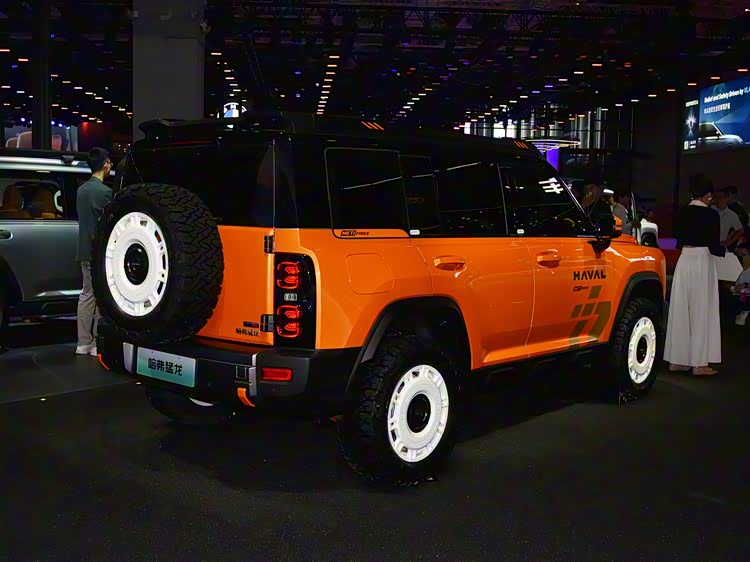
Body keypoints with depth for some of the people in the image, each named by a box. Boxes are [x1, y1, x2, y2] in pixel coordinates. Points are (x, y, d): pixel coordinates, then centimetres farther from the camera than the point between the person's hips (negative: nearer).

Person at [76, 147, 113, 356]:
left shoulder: (81, 190, 10)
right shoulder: (104, 191, -16)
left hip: (85, 251, 8)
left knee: (86, 295, 11)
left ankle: (83, 343, 13)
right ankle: (98, 344, 2)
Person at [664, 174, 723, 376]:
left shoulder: (682, 213, 4)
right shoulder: (710, 215, -11)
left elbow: (679, 241, 10)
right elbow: (714, 247, -9)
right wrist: (725, 249, 11)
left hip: (684, 261, 5)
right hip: (702, 263, -5)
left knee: (681, 311, 10)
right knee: (701, 312, 2)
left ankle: (677, 360, 15)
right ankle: (699, 363, 4)